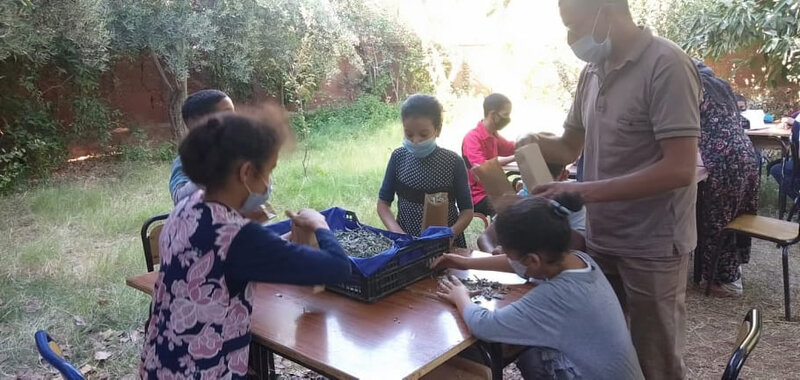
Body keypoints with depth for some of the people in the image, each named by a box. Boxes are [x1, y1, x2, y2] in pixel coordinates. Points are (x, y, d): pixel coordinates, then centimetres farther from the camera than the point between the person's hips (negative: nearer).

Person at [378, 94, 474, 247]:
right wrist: (397, 232, -10)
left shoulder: (453, 162, -6)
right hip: (406, 240, 1)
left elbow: (467, 209, 1)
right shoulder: (399, 157, -1)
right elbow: (383, 202, 6)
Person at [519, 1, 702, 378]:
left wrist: (585, 191, -26)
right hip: (600, 239, 7)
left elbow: (679, 169, -24)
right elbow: (571, 147, 16)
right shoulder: (592, 71, 6)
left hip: (652, 247, -6)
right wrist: (538, 143, -5)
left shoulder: (666, 64, -17)